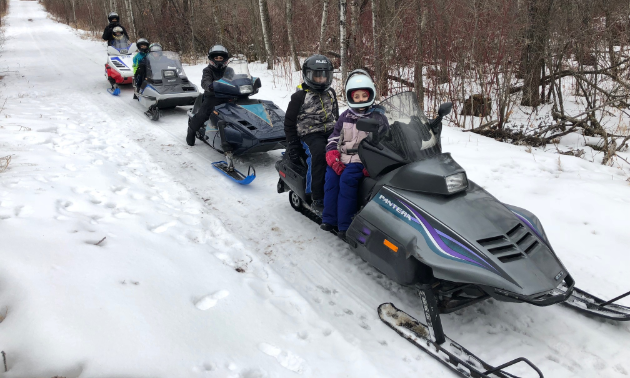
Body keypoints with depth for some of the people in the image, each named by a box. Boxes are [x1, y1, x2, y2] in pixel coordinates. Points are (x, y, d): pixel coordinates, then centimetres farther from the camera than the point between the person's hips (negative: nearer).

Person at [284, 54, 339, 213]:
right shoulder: (300, 96, -2)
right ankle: (318, 199, -29)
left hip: (330, 131, 5)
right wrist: (292, 145, -5)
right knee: (319, 152, -36)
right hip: (309, 133, -5)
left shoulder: (330, 93, 14)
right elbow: (289, 122, 1)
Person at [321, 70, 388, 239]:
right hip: (342, 158, 4)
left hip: (364, 161, -4)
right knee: (331, 175, -23)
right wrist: (332, 156, -3)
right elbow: (334, 138, 16)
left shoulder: (378, 117, 5)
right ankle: (329, 218, -14)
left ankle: (345, 224, -23)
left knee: (348, 178, -29)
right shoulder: (345, 117, 16)